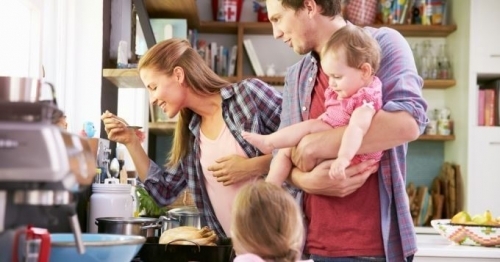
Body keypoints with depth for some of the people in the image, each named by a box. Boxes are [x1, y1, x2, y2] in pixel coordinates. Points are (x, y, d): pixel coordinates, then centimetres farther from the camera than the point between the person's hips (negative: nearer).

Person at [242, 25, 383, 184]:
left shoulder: (365, 98, -19)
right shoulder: (347, 90, 14)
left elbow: (356, 128, -35)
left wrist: (343, 158, -47)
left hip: (352, 155, -11)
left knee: (311, 126, -21)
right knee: (285, 151, 5)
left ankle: (267, 142, -5)